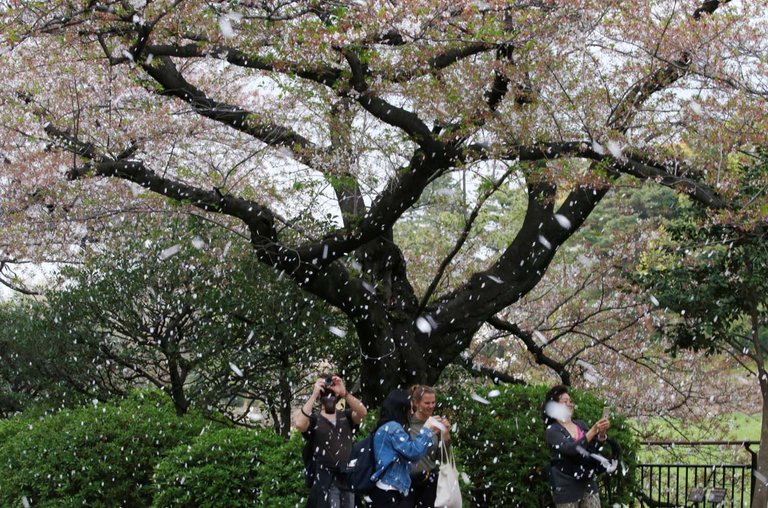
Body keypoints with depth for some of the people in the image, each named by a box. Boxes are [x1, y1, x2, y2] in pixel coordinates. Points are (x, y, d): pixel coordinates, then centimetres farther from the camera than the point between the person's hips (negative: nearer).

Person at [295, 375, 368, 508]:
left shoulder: (346, 416, 10)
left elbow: (362, 412, -10)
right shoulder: (313, 419, 1)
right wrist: (314, 395, -17)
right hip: (325, 481, -4)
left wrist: (344, 393, -22)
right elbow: (299, 424, -20)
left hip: (348, 479, 4)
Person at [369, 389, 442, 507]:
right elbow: (413, 452, -17)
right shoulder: (393, 427, -13)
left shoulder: (387, 427, 18)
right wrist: (426, 430, -5)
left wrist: (429, 432, 19)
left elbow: (408, 449, 22)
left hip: (385, 489, 11)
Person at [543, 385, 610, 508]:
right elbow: (572, 448, -22)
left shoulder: (580, 424, 9)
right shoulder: (552, 430, -7)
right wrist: (594, 430, -28)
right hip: (567, 487, -4)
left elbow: (595, 447, 2)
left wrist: (602, 433, -17)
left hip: (588, 483, 5)